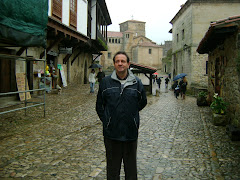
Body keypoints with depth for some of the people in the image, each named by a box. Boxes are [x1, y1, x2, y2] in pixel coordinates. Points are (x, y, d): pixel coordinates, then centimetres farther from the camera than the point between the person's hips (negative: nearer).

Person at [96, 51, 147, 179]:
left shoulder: (136, 82, 0)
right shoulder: (106, 82, 0)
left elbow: (143, 102, 15)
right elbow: (99, 105, 8)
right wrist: (106, 120, 3)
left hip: (131, 132, 1)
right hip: (111, 133, 0)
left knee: (131, 165, 14)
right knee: (112, 165, 11)